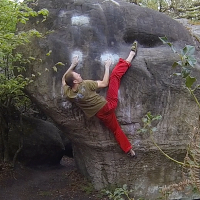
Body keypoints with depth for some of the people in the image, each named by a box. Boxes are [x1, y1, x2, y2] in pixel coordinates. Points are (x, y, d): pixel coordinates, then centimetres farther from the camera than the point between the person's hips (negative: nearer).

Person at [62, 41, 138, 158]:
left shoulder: (68, 93, -5)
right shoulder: (85, 84, -21)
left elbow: (64, 79, 17)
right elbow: (104, 83, -9)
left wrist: (73, 65, 20)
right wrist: (107, 66, 2)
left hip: (101, 114, 5)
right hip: (108, 104, -5)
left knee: (116, 129, 25)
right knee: (115, 75, 2)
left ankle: (129, 150, 29)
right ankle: (132, 54, 19)